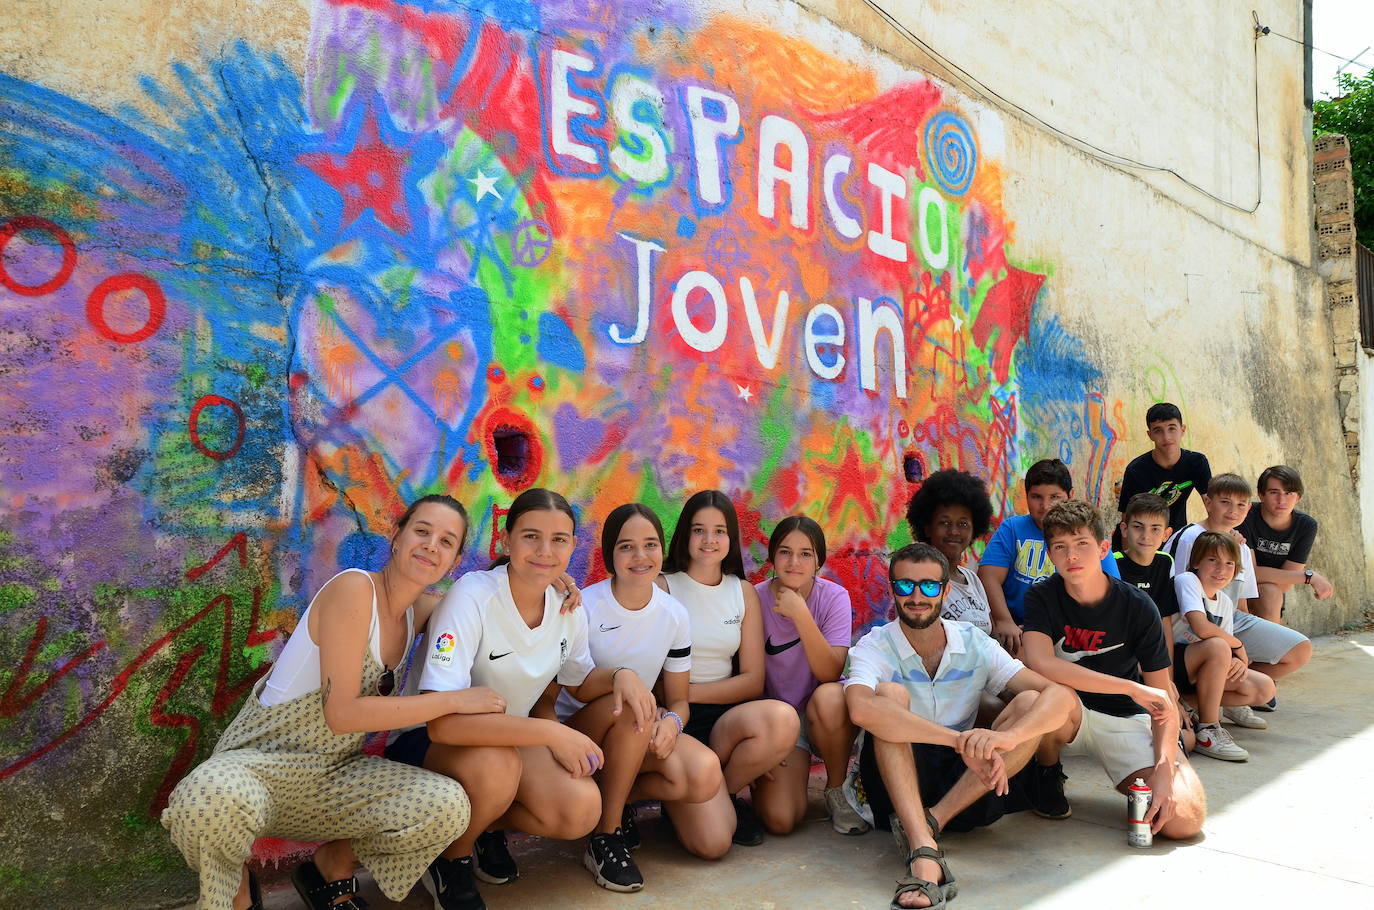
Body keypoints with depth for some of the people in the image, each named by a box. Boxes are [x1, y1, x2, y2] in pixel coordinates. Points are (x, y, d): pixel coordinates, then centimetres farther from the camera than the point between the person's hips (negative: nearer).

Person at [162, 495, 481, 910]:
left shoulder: (419, 611, 2)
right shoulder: (353, 588, -19)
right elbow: (342, 713, -23)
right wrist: (453, 700, -21)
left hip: (333, 775, 6)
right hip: (261, 762, -5)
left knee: (447, 806, -21)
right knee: (211, 800, -41)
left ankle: (332, 869, 9)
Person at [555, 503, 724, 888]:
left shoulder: (674, 615, -2)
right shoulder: (584, 607, -13)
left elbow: (678, 700, 3)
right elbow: (571, 687, -12)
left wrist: (671, 721, -21)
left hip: (638, 736, 4)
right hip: (577, 729, -3)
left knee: (705, 774, -25)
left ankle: (619, 800, 3)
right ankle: (605, 838, -17)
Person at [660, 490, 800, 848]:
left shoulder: (744, 593, 9)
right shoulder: (662, 587, -2)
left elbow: (753, 681, 4)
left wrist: (690, 692, -10)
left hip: (728, 715, 4)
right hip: (676, 719, -4)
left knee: (782, 719, -31)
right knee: (710, 841, -25)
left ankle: (724, 794, -2)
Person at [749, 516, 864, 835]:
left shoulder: (834, 597, -11)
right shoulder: (756, 599, -11)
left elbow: (830, 673, -23)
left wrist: (800, 614, -33)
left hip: (825, 716, 1)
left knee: (829, 697, -37)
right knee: (780, 819, -23)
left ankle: (838, 790, -9)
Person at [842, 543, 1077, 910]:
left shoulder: (975, 644, -1)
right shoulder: (875, 648, -10)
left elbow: (1060, 696, -13)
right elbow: (860, 708, -34)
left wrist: (1007, 736, -35)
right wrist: (960, 739, -41)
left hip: (966, 787, 3)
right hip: (898, 785, -3)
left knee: (1030, 702, -15)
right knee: (890, 694, -27)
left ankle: (933, 821, -24)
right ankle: (924, 854, -42)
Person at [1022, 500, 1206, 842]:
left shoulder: (1138, 606, -10)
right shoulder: (1042, 597, -12)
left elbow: (1163, 696, -9)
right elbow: (1040, 664, -31)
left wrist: (1164, 768, -24)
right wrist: (1135, 688, -30)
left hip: (1127, 722, 1)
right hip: (1065, 720, -1)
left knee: (1184, 820, -21)